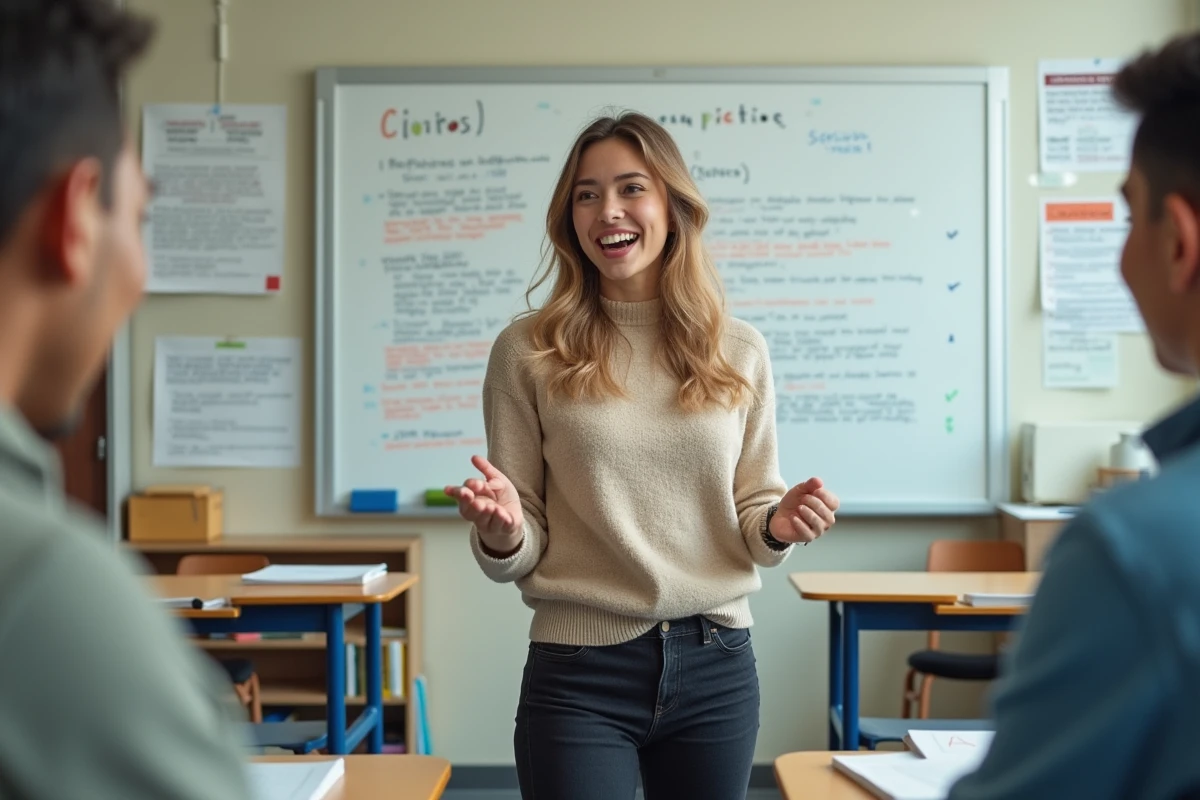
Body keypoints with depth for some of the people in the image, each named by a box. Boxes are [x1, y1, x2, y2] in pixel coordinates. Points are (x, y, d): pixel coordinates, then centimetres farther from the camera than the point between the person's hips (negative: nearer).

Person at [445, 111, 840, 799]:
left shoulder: (739, 352, 4)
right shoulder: (529, 352, -3)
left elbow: (751, 522, 11)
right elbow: (517, 556, 1)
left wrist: (777, 527, -11)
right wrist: (502, 533, -21)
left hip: (717, 668, 3)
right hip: (579, 673, -2)